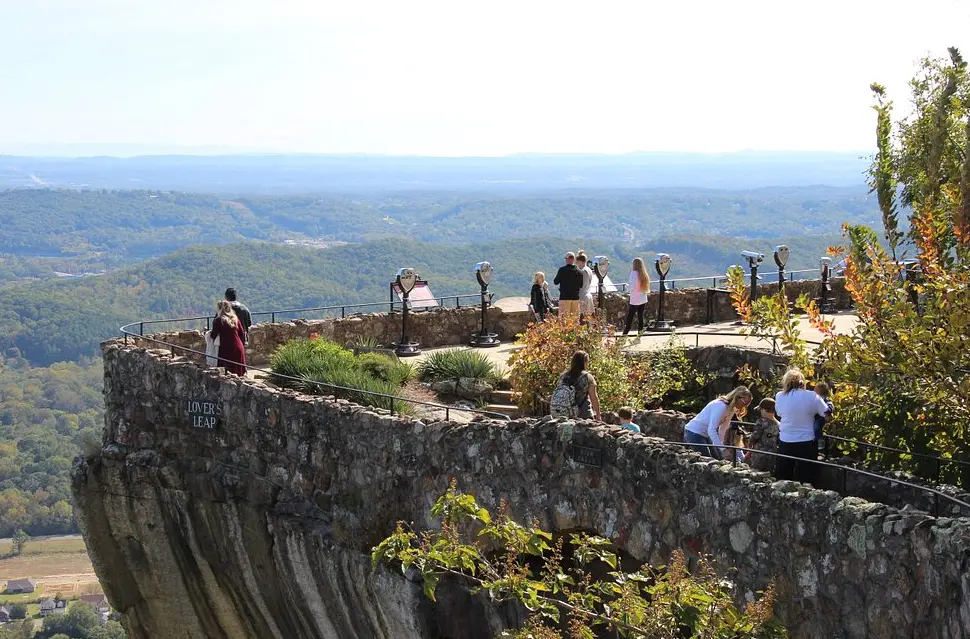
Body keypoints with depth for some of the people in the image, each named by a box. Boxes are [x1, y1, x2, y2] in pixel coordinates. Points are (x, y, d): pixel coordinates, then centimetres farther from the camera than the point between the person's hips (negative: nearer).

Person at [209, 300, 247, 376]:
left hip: (226, 350, -5)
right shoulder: (235, 319, 5)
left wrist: (209, 332, 14)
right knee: (239, 372, 12)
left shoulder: (218, 321, -10)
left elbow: (213, 336, -7)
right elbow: (242, 333, 10)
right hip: (238, 348, 5)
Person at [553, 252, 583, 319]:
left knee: (564, 317, -5)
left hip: (565, 297, -4)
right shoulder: (579, 272, 2)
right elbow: (581, 286, 8)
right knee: (575, 318, 8)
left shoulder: (562, 270, -8)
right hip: (576, 297, 4)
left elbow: (556, 282, 1)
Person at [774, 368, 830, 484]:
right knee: (804, 483, 6)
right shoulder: (811, 396, -9)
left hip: (785, 444, 1)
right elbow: (827, 416, -4)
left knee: (782, 483, 12)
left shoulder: (779, 397, -4)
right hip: (806, 444, -1)